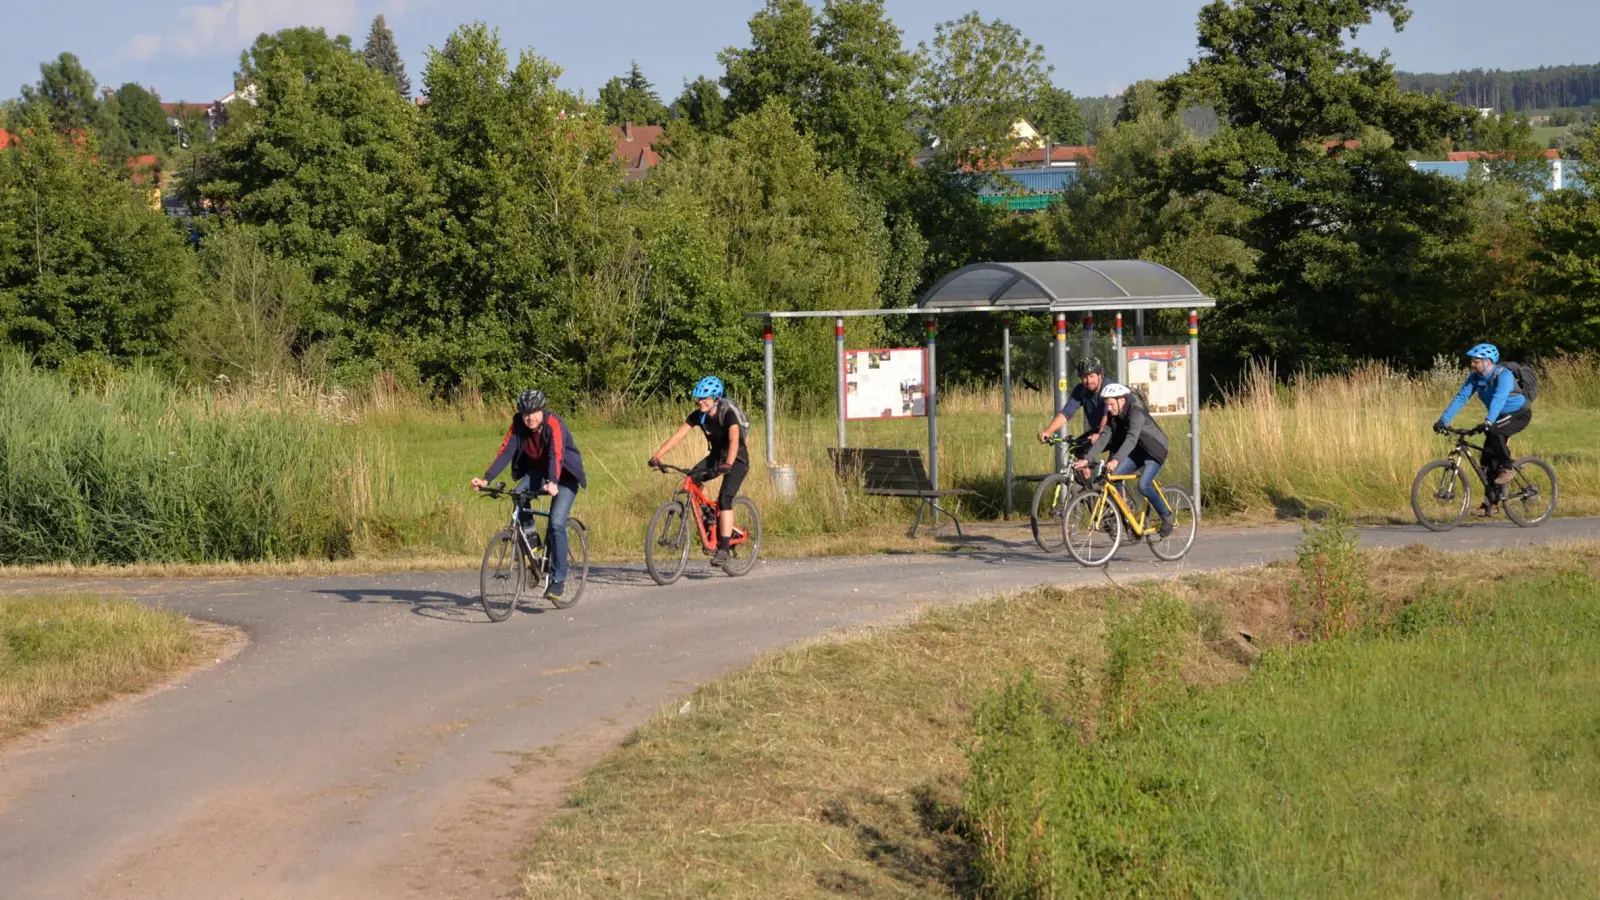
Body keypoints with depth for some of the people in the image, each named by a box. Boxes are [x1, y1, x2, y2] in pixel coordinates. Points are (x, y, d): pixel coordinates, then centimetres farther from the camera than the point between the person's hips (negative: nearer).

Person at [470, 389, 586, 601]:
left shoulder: (553, 424, -27)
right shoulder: (518, 426, -13)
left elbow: (557, 455, -40)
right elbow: (505, 452, -21)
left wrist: (553, 482, -57)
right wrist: (486, 479, -34)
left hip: (565, 476, -5)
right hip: (538, 472, 5)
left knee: (556, 522, -20)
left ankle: (558, 580, -12)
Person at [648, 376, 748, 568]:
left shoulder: (728, 414, -25)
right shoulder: (698, 415, -9)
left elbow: (734, 440, -41)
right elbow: (678, 435, -14)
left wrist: (728, 464, -58)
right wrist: (657, 456, -26)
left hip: (737, 459, -6)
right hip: (716, 456, 6)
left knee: (724, 498, -24)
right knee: (691, 480, -18)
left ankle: (723, 549, -24)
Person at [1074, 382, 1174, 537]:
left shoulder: (1136, 413, -29)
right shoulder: (1113, 417, -6)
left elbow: (1131, 439, -43)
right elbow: (1103, 438, -13)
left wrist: (1116, 460, -56)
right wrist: (1086, 459, -25)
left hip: (1154, 451, -7)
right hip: (1137, 452, 7)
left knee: (1143, 485, -23)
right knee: (1113, 476, -14)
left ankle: (1166, 516, -2)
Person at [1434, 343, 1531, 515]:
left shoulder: (1503, 375, -28)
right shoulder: (1475, 377, -7)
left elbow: (1499, 399, -43)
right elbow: (1461, 398, -12)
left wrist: (1488, 422, -58)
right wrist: (1443, 420, -22)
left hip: (1520, 414, -7)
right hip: (1501, 416, 7)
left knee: (1493, 431, -34)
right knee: (1488, 458, -1)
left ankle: (1508, 468, -17)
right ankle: (1490, 501, 7)